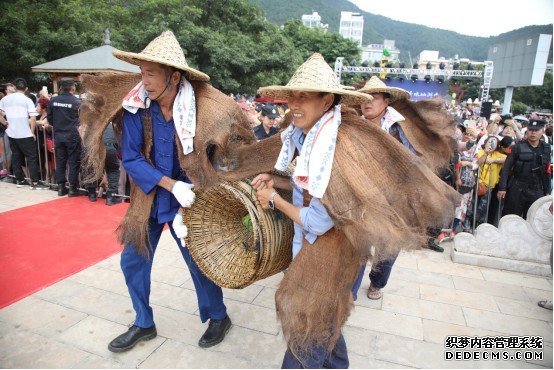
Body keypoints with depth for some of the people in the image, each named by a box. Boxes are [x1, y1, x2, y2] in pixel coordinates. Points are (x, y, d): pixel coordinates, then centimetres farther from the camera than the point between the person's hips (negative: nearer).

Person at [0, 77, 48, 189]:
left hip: (11, 133, 5)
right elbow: (33, 118, -13)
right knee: (32, 157, -1)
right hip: (25, 134, -5)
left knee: (16, 156, 13)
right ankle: (35, 182, -4)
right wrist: (32, 132, -4)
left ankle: (19, 180, 20)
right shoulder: (27, 100, -6)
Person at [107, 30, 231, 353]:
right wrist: (171, 184, -25)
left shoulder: (198, 112, -16)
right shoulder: (136, 107, -11)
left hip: (185, 201, -3)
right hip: (148, 197, 3)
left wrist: (186, 210, -15)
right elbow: (130, 158, -12)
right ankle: (144, 324, 34)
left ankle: (219, 317, 33)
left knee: (198, 261, 7)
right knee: (133, 260, 10)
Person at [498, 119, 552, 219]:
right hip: (516, 189, -3)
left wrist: (547, 191, 10)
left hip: (537, 191, 3)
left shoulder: (546, 149, 6)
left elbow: (547, 172, 11)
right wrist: (502, 188, -11)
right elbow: (506, 168, -6)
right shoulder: (518, 147, -4)